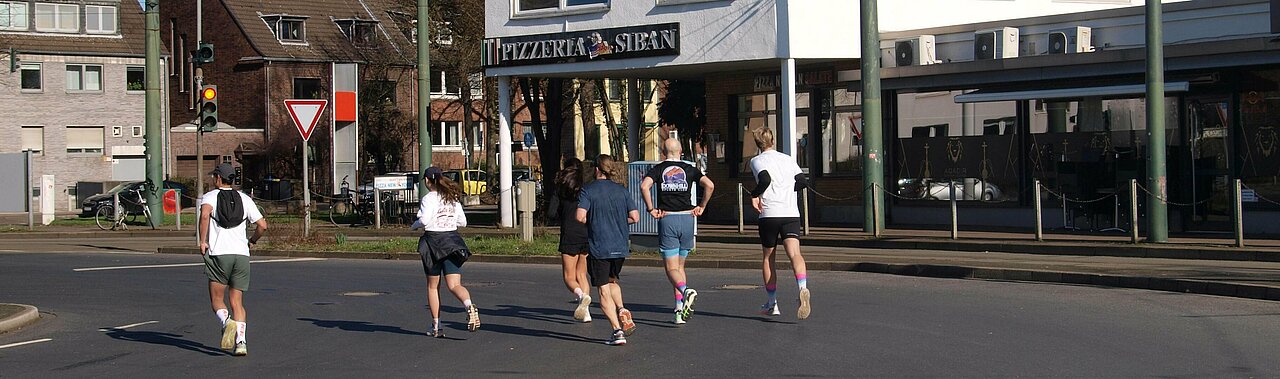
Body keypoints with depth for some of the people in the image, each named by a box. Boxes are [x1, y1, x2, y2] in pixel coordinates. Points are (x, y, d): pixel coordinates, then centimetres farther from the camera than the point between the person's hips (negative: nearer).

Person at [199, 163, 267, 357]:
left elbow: (205, 214, -19)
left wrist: (203, 241, -12)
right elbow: (262, 225, 8)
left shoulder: (210, 196, 5)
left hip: (219, 254, -3)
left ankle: (227, 322, -22)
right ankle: (240, 341, -7)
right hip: (242, 254, 3)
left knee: (217, 300, 8)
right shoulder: (244, 199, 15)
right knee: (237, 301, 8)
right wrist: (252, 241, 27)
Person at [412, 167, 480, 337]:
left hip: (433, 241, -4)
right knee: (454, 285, -3)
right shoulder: (453, 198, 10)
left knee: (432, 286, 12)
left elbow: (424, 220, -21)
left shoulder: (429, 198, -8)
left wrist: (414, 225, 0)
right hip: (452, 240, 4)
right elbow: (463, 222, 13)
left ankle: (436, 325, 16)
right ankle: (469, 306, -34)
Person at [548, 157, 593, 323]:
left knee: (569, 277, 5)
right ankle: (586, 312, 4)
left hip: (569, 235, -2)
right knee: (581, 274, 15)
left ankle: (581, 295, -26)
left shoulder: (559, 188, 2)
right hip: (588, 234, 3)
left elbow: (552, 214, -2)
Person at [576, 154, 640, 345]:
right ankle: (622, 311, 5)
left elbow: (580, 216, -16)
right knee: (612, 280, 27)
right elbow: (635, 217, 1)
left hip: (598, 248, -4)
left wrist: (591, 221, 5)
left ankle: (617, 330, -6)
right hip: (620, 246, 4)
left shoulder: (588, 190, -6)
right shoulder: (621, 190, 5)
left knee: (604, 290, 1)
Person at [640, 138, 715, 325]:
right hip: (687, 218, 2)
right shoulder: (689, 169, 8)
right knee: (680, 265, 15)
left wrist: (651, 209, -6)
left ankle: (686, 290, -31)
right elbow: (709, 185, -6)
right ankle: (680, 309, 8)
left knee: (671, 268, -1)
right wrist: (701, 207, 5)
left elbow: (644, 186, -15)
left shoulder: (658, 169, 4)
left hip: (667, 219, -2)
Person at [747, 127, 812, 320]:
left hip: (769, 214, -2)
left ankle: (772, 303, 19)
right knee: (794, 253, -13)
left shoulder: (757, 161, 2)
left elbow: (765, 179, -17)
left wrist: (755, 195, -3)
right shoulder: (788, 159, 15)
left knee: (768, 257, 14)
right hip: (791, 213, 2)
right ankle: (803, 288, -42)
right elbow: (802, 181, 13)